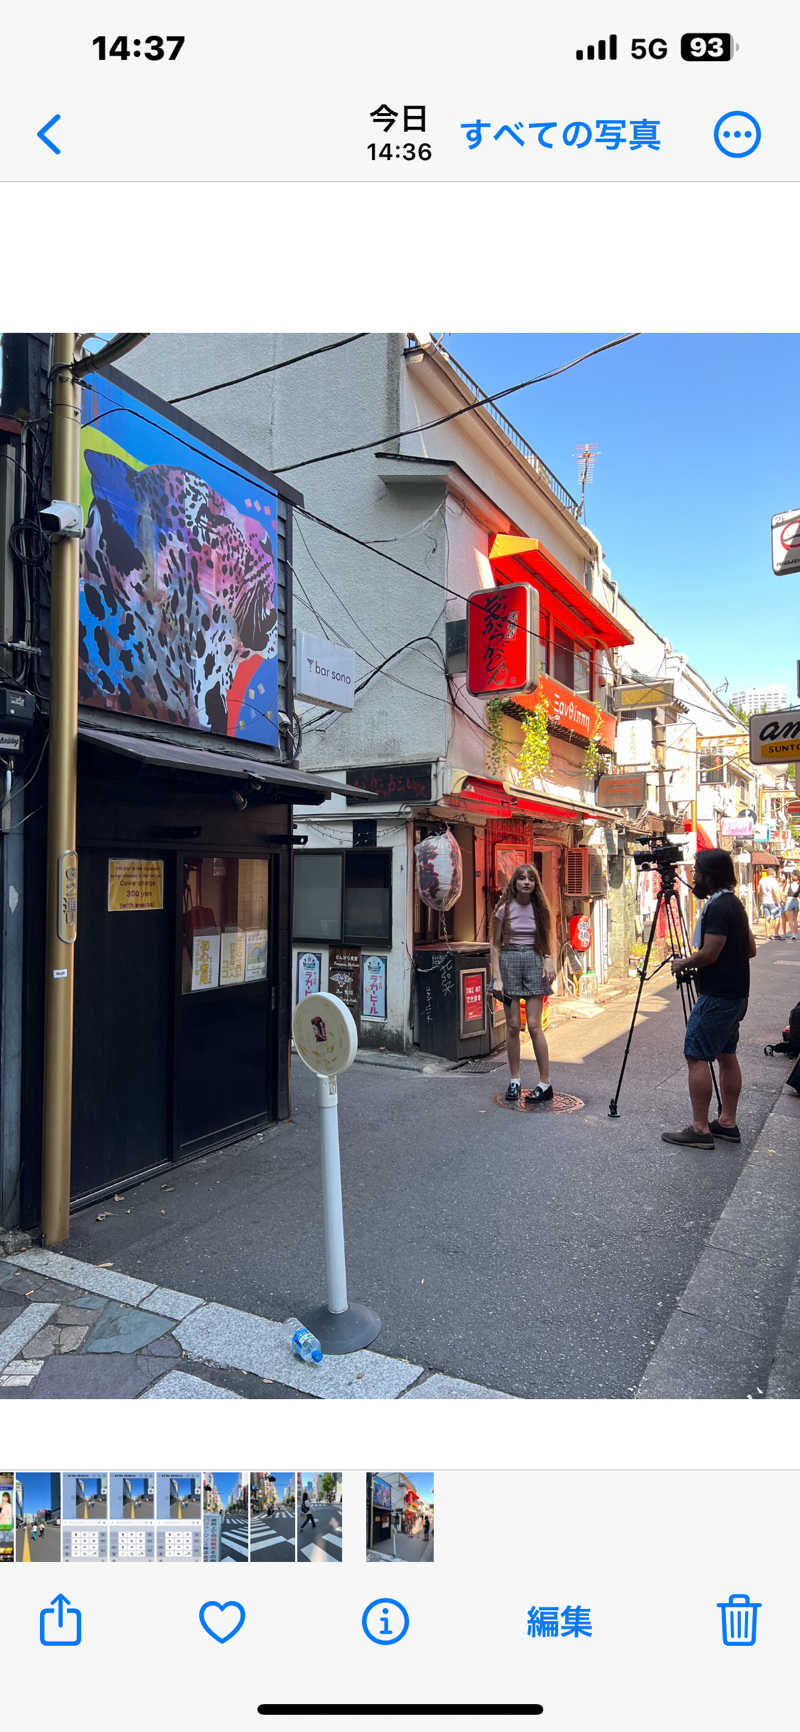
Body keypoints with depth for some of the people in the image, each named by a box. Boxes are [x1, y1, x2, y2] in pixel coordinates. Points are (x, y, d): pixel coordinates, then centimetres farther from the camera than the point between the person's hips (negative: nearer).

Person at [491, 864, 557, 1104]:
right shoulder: (504, 909, 0)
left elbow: (546, 942, 15)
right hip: (509, 962, 0)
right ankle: (514, 1081, 12)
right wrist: (497, 977, -7)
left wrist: (548, 960, -5)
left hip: (534, 962, 1)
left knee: (534, 1026, -4)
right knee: (513, 1025, 1)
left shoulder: (539, 909, 6)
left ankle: (545, 1083, 2)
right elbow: (495, 945, 1)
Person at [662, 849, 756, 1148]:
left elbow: (708, 955, -23)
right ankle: (727, 1123, 21)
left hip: (716, 998, -10)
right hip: (735, 994, 11)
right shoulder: (735, 904, 12)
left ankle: (700, 1129, -4)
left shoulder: (717, 908, -19)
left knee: (697, 1056, -7)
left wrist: (683, 963, -5)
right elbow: (750, 949, 18)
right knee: (726, 1055, 15)